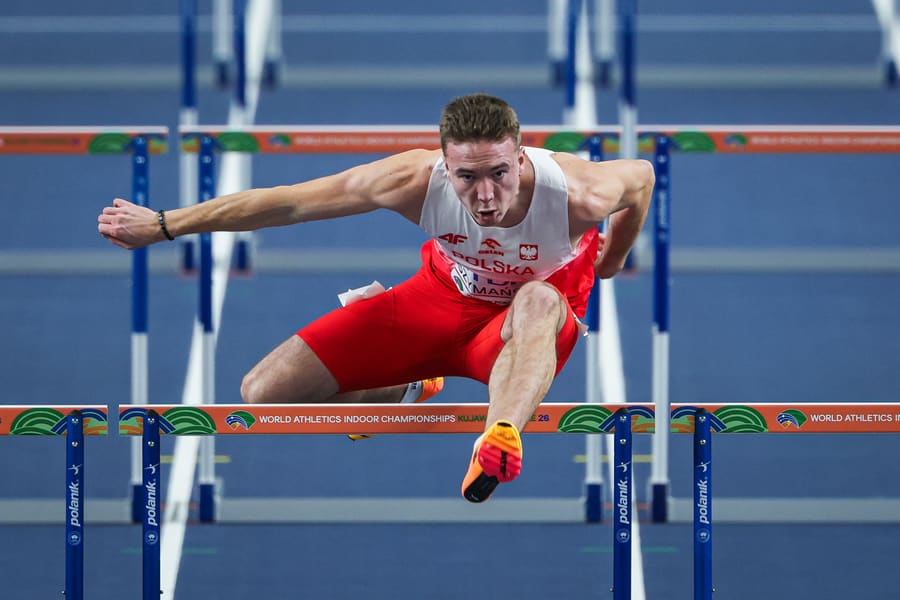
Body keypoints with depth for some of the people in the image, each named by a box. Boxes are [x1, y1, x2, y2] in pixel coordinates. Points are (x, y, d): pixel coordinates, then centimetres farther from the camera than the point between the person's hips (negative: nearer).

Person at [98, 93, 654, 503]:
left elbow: (641, 176, -7)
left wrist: (610, 265, 11)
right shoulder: (416, 181, -31)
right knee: (263, 394, -6)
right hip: (445, 296, 3)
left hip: (535, 323, -3)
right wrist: (163, 225, -15)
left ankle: (500, 439, -67)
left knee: (539, 301, -43)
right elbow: (284, 202, -21)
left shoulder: (577, 193, -33)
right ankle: (399, 387, 24)